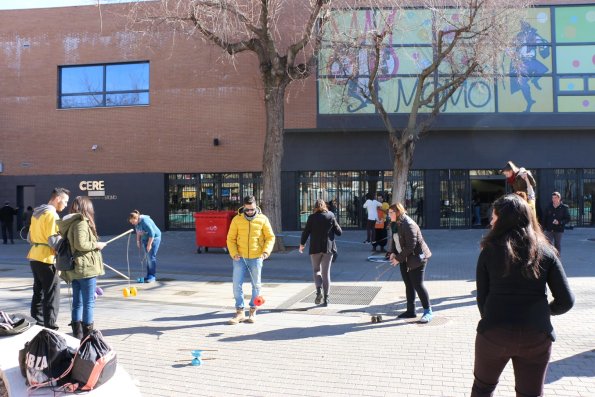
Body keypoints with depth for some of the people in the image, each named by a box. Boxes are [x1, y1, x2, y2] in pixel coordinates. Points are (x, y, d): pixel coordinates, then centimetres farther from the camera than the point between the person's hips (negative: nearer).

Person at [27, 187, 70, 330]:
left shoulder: (37, 212, 13)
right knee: (52, 295, -3)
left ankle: (36, 324, 24)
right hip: (47, 259, -9)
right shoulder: (52, 215, -16)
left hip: (34, 257, 9)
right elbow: (53, 240, -21)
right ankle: (50, 327, -1)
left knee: (38, 292, 17)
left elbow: (30, 238, 18)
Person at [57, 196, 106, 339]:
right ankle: (87, 335, 1)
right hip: (86, 268, -9)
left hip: (74, 269, 9)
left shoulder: (69, 223, 13)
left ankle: (77, 334, 20)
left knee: (77, 303, 13)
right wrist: (96, 245, -9)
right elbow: (80, 244, -23)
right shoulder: (82, 222, -14)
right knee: (89, 303, -2)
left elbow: (71, 244, 15)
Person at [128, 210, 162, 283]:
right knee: (148, 257, 9)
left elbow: (152, 233, -28)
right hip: (145, 239, 8)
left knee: (151, 257, -11)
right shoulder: (136, 222, -2)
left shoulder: (144, 221, -28)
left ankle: (152, 276, -7)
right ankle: (149, 275, 15)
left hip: (154, 238, -8)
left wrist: (149, 244, -25)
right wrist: (138, 241, 10)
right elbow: (138, 231, 16)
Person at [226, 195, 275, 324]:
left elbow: (270, 237, 1)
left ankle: (253, 311, 23)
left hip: (256, 258, 0)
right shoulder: (237, 219, -1)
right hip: (240, 258, 0)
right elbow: (231, 238, 3)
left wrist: (266, 251, -14)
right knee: (237, 284, -2)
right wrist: (234, 253, -11)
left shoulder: (262, 219, -2)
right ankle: (240, 312, 10)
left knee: (256, 285, 9)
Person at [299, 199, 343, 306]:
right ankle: (326, 299, 8)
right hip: (328, 248, 1)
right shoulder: (331, 216, -1)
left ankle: (319, 290, -10)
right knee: (326, 272, 8)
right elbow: (339, 232, 1)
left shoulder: (312, 217, -5)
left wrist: (302, 244, 12)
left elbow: (306, 232, -3)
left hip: (315, 248, -1)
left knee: (316, 270, 15)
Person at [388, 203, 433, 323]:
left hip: (416, 258, -10)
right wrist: (393, 252, 1)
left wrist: (399, 258, -20)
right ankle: (410, 310, 22)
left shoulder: (409, 225, -22)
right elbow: (397, 241, 18)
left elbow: (410, 246, -25)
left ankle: (428, 311, 3)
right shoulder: (397, 224, 9)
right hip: (405, 259, 10)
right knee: (408, 284, 13)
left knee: (417, 284, -7)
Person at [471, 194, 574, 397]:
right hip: (537, 336, 1)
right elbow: (566, 301, 0)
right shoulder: (545, 252, 1)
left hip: (494, 334, -1)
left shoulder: (490, 251, -3)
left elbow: (482, 297, -2)